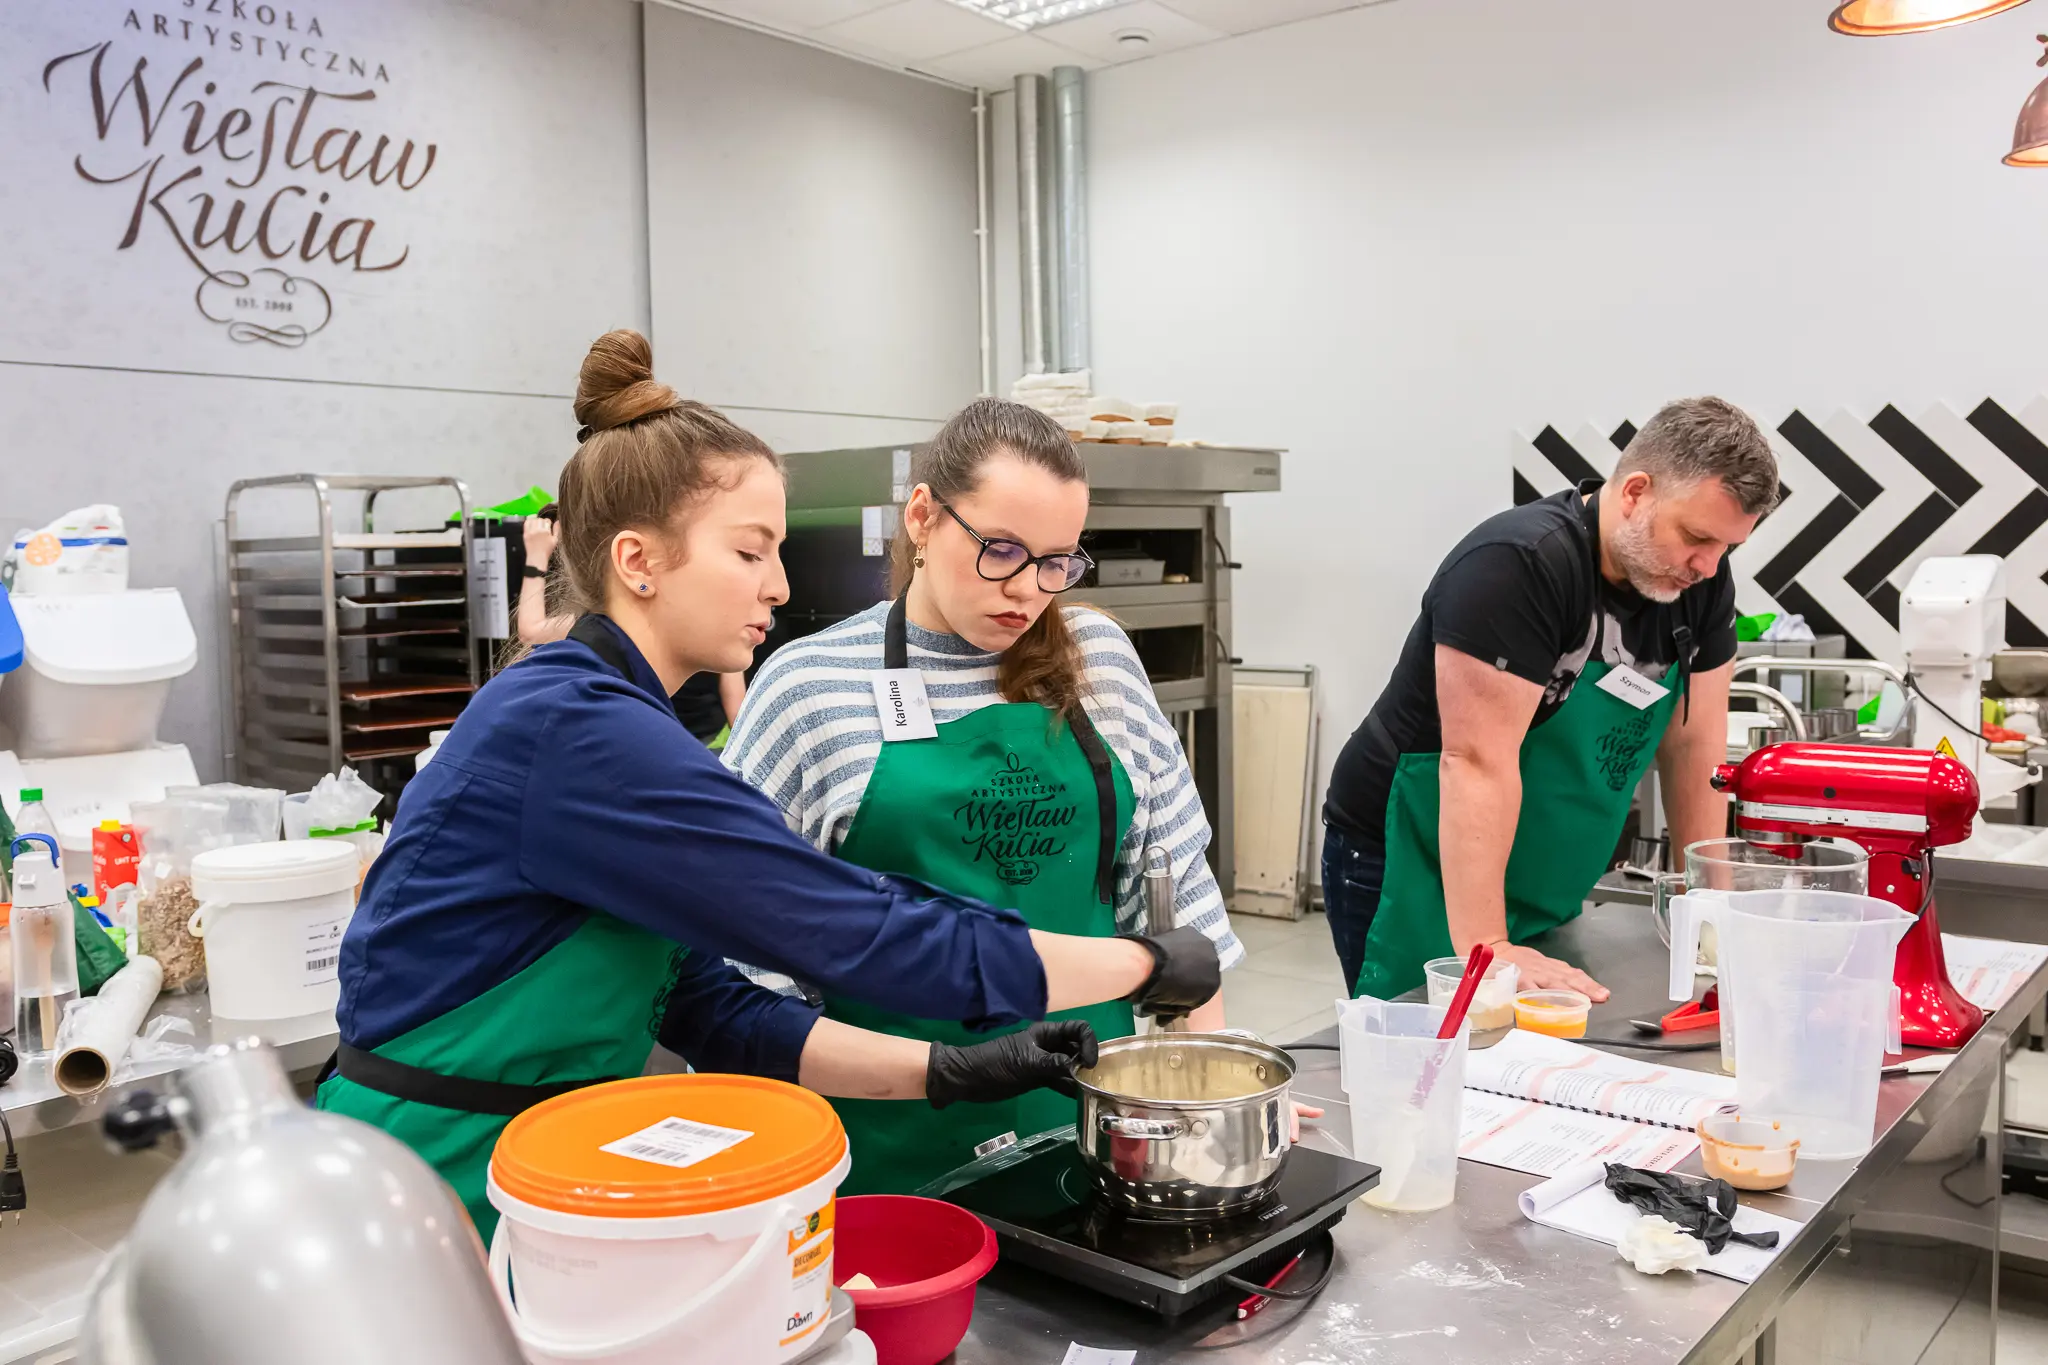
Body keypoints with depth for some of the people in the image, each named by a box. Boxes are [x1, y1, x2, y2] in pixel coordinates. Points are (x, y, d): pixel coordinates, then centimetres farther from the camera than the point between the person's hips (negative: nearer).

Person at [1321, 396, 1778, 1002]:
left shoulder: (1702, 580, -1)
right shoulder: (1519, 565, -25)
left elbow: (1695, 743, 4)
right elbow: (1477, 761, -30)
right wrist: (1485, 948, -33)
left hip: (1544, 893, 7)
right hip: (1420, 875, -7)